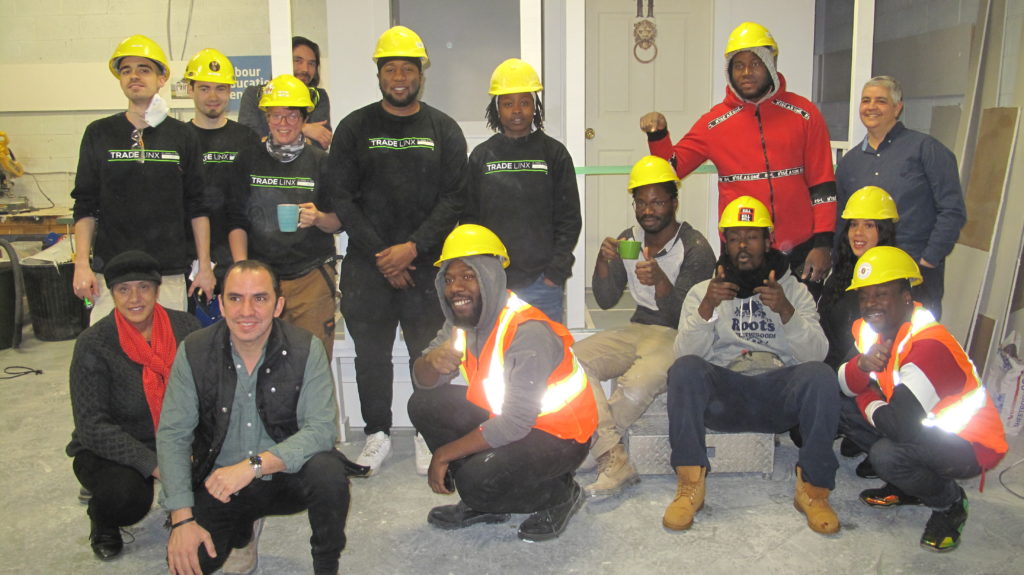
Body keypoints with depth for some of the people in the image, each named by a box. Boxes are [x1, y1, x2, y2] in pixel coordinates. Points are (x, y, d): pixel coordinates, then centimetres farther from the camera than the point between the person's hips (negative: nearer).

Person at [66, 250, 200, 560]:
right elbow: (91, 426, -18)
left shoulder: (184, 326, -7)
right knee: (125, 495, -33)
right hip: (109, 451, -3)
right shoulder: (93, 344, -15)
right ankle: (102, 520, 7)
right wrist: (153, 464, -27)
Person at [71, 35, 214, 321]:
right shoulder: (99, 133, 7)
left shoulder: (182, 136, 6)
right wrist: (81, 264, -1)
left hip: (169, 274, 0)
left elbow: (197, 207, 7)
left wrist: (205, 266, 3)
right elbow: (85, 206, 8)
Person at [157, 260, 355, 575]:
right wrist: (182, 519, -16)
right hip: (219, 486, 2)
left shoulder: (305, 349, -13)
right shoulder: (194, 351, -8)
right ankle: (240, 531, 17)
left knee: (327, 471, -32)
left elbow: (320, 430, -20)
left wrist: (254, 465, -33)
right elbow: (173, 435, -8)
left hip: (286, 477, -1)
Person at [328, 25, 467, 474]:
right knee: (371, 353, 7)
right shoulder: (354, 128, 6)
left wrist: (413, 247, -12)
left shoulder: (444, 129, 6)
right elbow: (341, 196, 0)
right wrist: (380, 253, -8)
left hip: (426, 262, 0)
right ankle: (377, 433, 23)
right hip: (367, 264, 1)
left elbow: (454, 198, -1)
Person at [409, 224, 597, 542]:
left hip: (560, 435, -9)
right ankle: (483, 503, 8)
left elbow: (515, 424, -31)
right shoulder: (463, 321, -2)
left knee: (477, 480, -30)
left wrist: (444, 454, -21)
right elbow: (423, 383, -2)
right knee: (423, 405, -4)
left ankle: (562, 494, 1)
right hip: (504, 414, 9)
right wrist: (431, 361, -28)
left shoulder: (528, 333, -29)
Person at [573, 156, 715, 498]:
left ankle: (592, 444, -8)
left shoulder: (696, 248, -9)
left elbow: (683, 317, -15)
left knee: (639, 382, -36)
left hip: (679, 336, -5)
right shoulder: (628, 241, 8)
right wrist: (604, 261, -13)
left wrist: (660, 281, -33)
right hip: (639, 330, 6)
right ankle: (615, 463, -27)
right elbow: (606, 301, 5)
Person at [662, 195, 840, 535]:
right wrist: (707, 308, -16)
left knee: (820, 375, -31)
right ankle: (690, 485, -25)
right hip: (723, 395, 0)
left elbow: (816, 353, 1)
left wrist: (786, 311, -15)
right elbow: (685, 353, 0)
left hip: (779, 390, 1)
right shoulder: (703, 291, 16)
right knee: (685, 369, -31)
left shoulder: (795, 291, 18)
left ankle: (813, 487, -19)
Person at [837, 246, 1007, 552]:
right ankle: (906, 485, 12)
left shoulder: (931, 345, -30)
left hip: (971, 444, -8)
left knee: (886, 455, -34)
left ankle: (950, 503, 0)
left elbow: (900, 425, -35)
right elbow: (842, 386, -4)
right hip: (926, 427, 9)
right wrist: (861, 365, -25)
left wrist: (868, 402, -14)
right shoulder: (869, 329, -2)